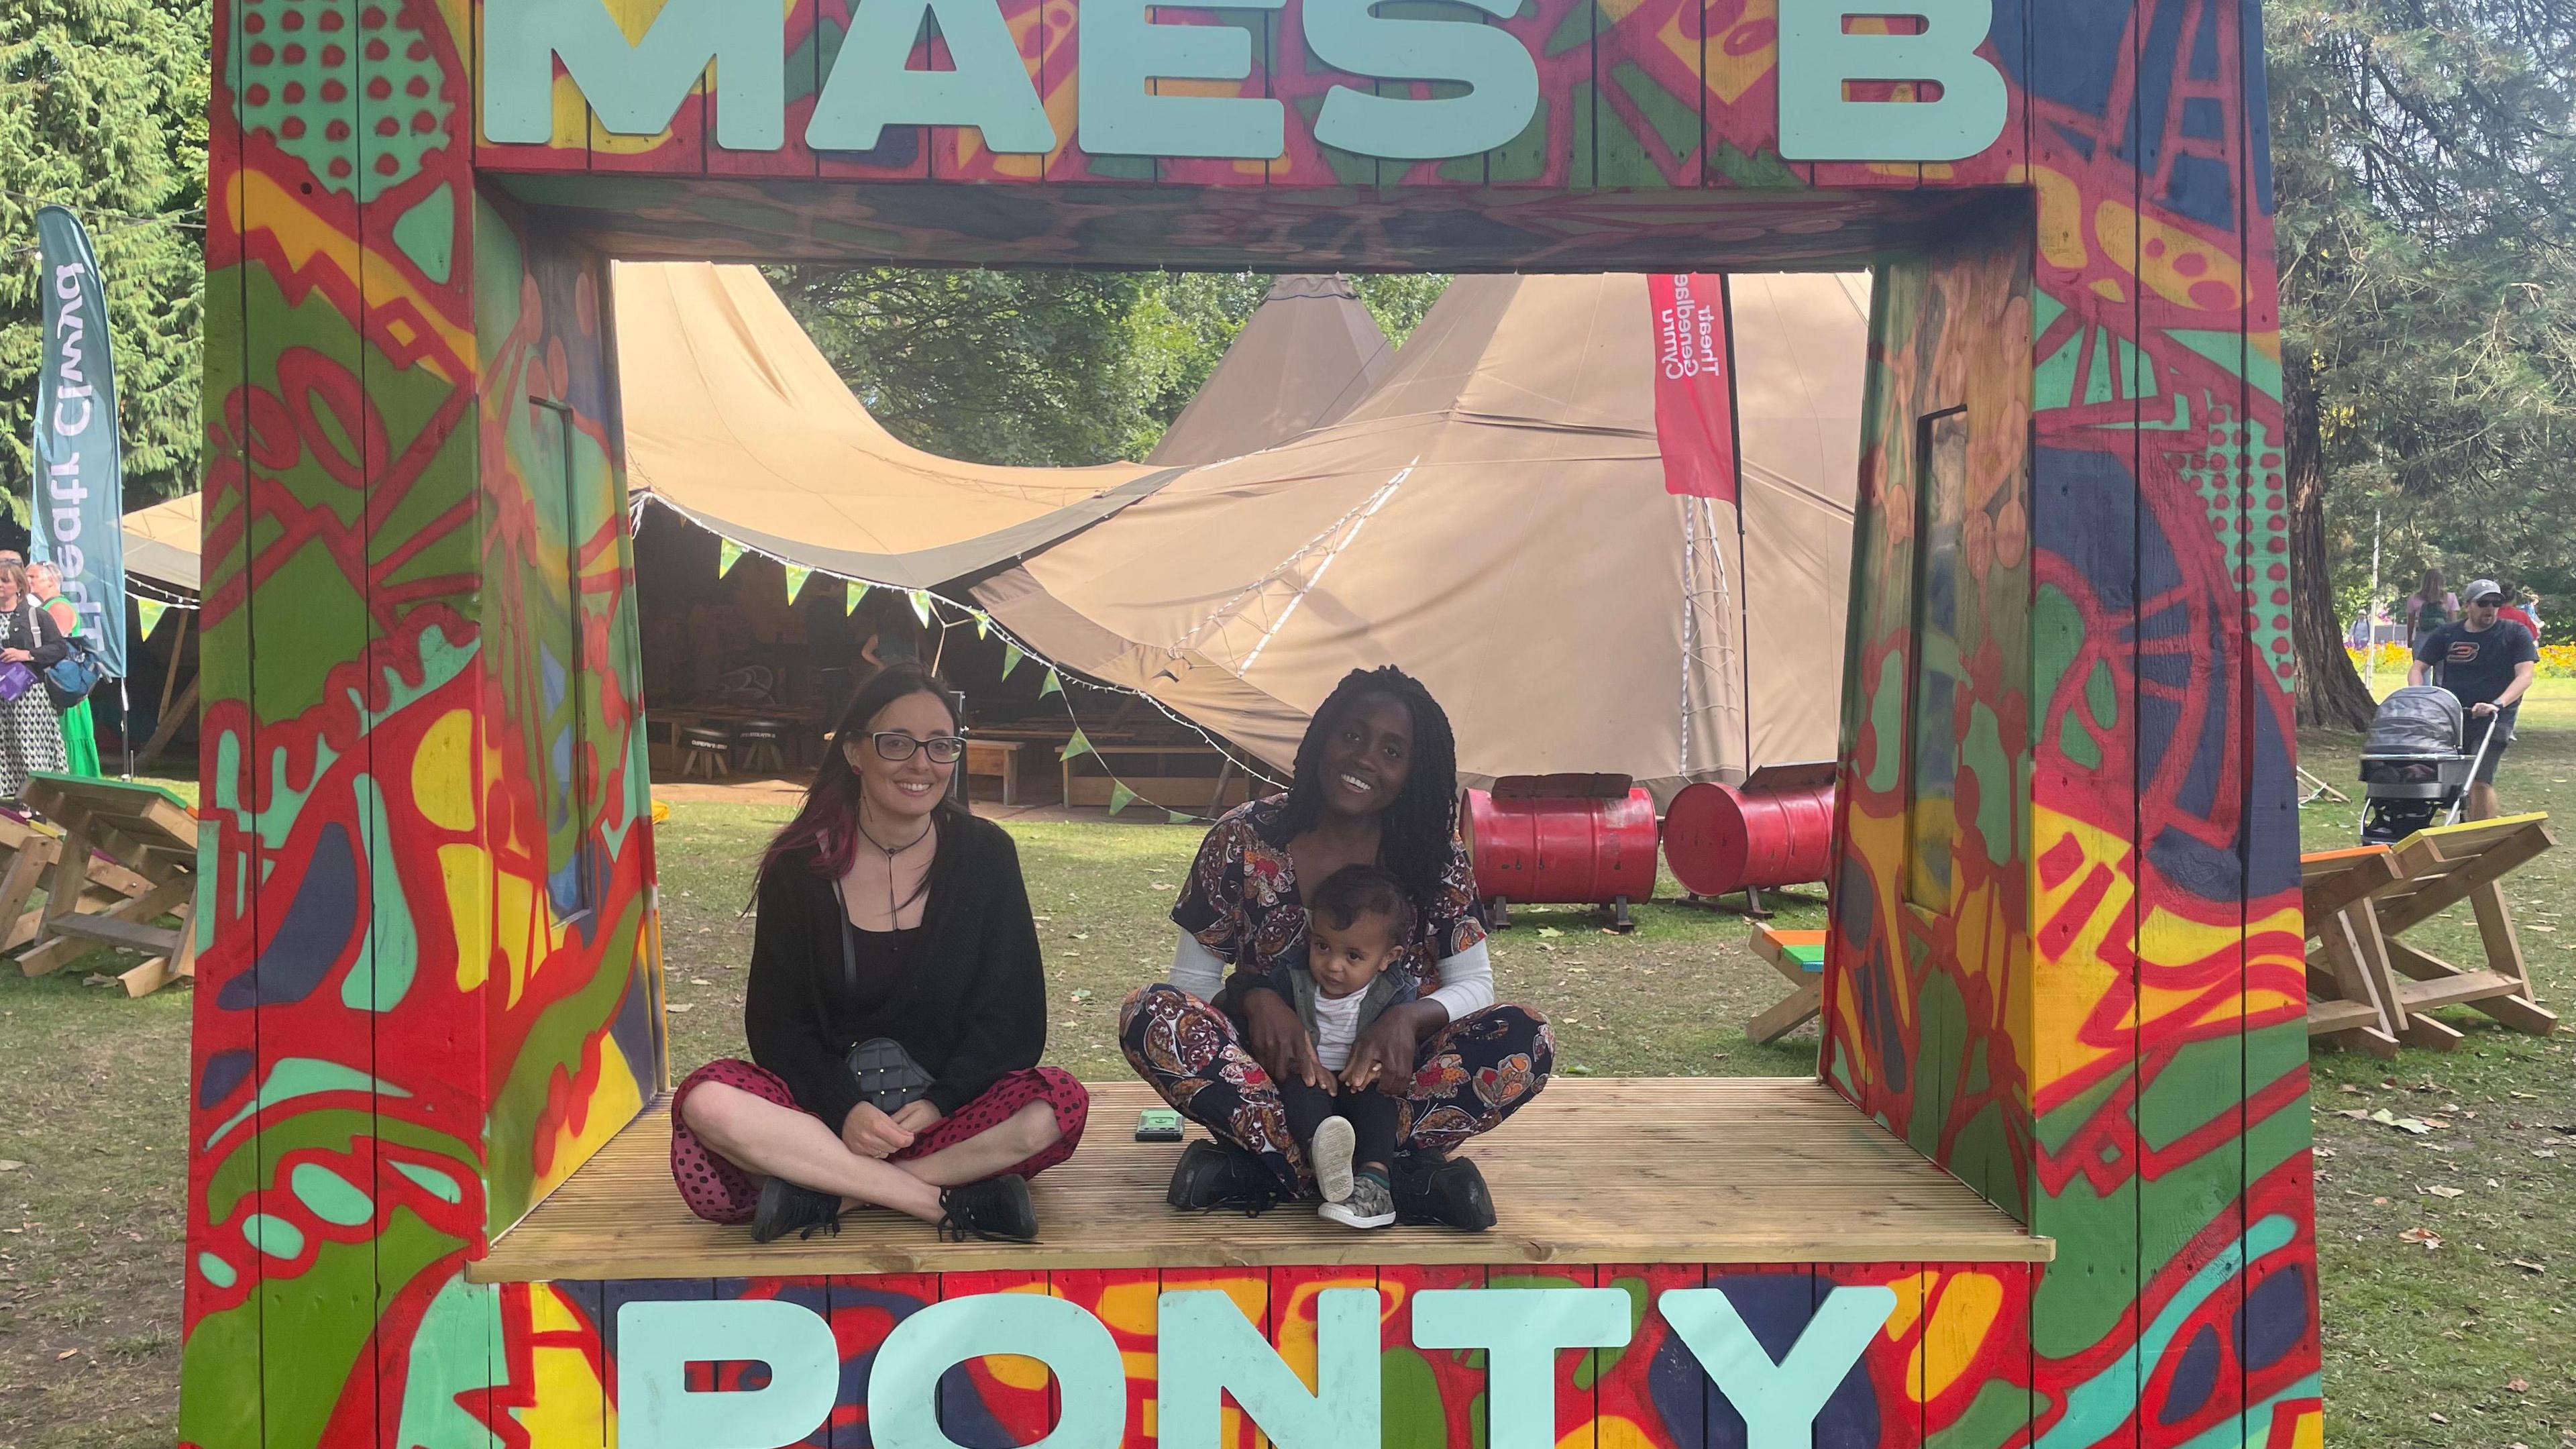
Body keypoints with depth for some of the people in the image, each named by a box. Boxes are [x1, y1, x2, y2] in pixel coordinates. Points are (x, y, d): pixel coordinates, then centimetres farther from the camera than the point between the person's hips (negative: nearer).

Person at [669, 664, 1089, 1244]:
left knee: (1058, 1106, -30)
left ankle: (825, 1192, -23)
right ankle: (951, 1202, -27)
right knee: (706, 1102, -29)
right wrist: (844, 1109, -20)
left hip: (950, 1106, 0)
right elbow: (775, 1022, -2)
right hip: (825, 1102, 0)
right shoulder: (801, 865, -1)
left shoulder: (984, 854, 0)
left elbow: (1013, 1016, -2)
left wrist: (937, 1103, -17)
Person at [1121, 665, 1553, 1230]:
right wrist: (1255, 998, -23)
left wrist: (1409, 1018, -22)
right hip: (1272, 1069, 0)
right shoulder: (1244, 839, -4)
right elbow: (1192, 981, 0)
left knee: (1528, 1041, -24)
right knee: (1151, 1014, -27)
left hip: (1381, 1077, 1)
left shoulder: (1435, 857, -1)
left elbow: (1474, 984, 0)